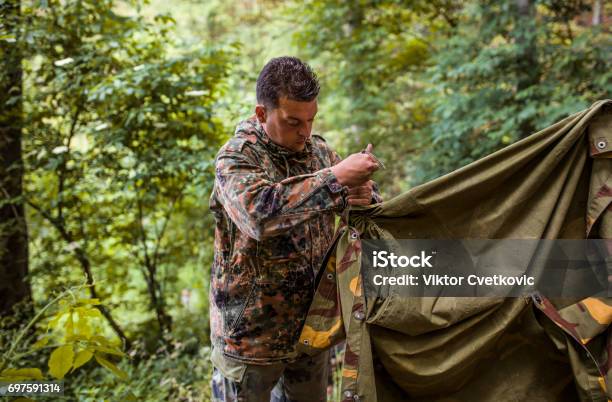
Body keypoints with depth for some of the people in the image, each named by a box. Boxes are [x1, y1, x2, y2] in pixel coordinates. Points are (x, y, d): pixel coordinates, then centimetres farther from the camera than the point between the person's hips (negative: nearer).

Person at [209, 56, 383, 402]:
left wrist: (367, 198, -16)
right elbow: (259, 213, -37)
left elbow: (379, 209, 8)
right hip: (252, 333, -5)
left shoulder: (317, 149, 1)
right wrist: (336, 178, -34)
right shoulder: (237, 158, -16)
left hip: (313, 324, 5)